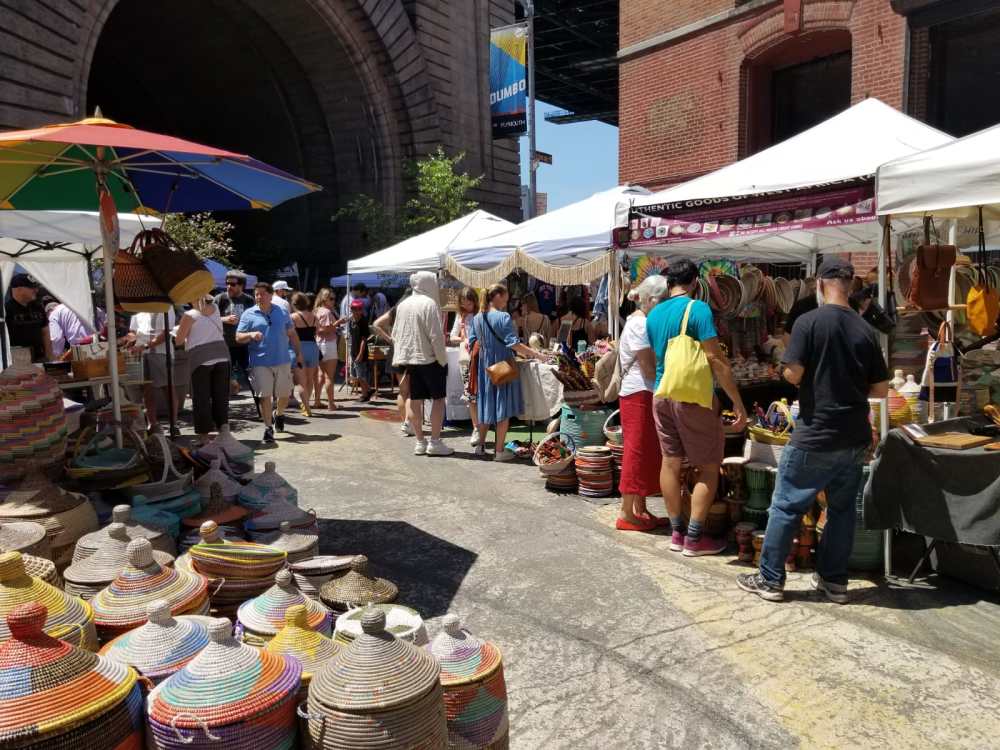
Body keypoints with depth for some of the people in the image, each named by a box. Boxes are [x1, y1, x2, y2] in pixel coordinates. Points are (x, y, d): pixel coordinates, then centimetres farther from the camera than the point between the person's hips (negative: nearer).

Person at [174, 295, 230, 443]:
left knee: (201, 398, 4)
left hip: (201, 360, -4)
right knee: (221, 396, 11)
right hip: (221, 356, 4)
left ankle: (204, 434, 5)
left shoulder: (189, 316, -6)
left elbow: (178, 341, -1)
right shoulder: (215, 308, 6)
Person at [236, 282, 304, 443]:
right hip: (260, 362, -2)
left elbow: (292, 334, 15)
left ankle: (279, 415, 40)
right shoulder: (248, 314, 2)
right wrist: (251, 335, -20)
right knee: (265, 396, -4)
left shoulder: (282, 313, 9)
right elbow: (238, 337, 0)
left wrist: (298, 353, 12)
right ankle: (268, 428, 5)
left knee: (284, 394, 10)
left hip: (282, 361, 2)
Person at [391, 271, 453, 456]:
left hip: (409, 359, 7)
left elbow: (395, 334, 12)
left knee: (415, 401, 9)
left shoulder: (402, 305, 8)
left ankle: (420, 441, 15)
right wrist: (443, 360, -10)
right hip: (429, 359, -7)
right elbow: (436, 336, -17)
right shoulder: (429, 304, -14)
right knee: (438, 399, 3)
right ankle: (435, 442, 1)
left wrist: (399, 358, 17)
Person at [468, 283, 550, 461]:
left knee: (486, 405, 17)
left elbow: (472, 343, 10)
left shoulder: (477, 318, 5)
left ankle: (481, 446, 24)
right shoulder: (503, 317, -14)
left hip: (485, 367, 6)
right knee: (503, 408, 2)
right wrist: (536, 355, -16)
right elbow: (513, 344, -19)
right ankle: (499, 451, 6)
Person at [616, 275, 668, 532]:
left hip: (646, 394, 10)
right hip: (639, 394, -10)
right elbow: (649, 368, -17)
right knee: (638, 452, -4)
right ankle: (626, 513, 4)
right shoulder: (639, 324, -14)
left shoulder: (644, 322, 16)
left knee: (647, 452, 13)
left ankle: (640, 510, 20)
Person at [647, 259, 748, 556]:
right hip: (693, 397, -6)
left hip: (662, 396, 7)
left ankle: (676, 533, 18)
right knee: (709, 467, 4)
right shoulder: (698, 309, -11)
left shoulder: (653, 314, 10)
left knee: (671, 463, 10)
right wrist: (738, 402, -12)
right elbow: (716, 359, -15)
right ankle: (694, 539, 5)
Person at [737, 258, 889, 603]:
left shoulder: (809, 321, -11)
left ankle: (770, 579, 13)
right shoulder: (865, 330, 3)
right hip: (855, 439, 5)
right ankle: (834, 580, 24)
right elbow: (881, 389, 6)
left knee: (786, 507, 5)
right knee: (842, 508, 16)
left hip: (815, 436, -5)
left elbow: (793, 374, -14)